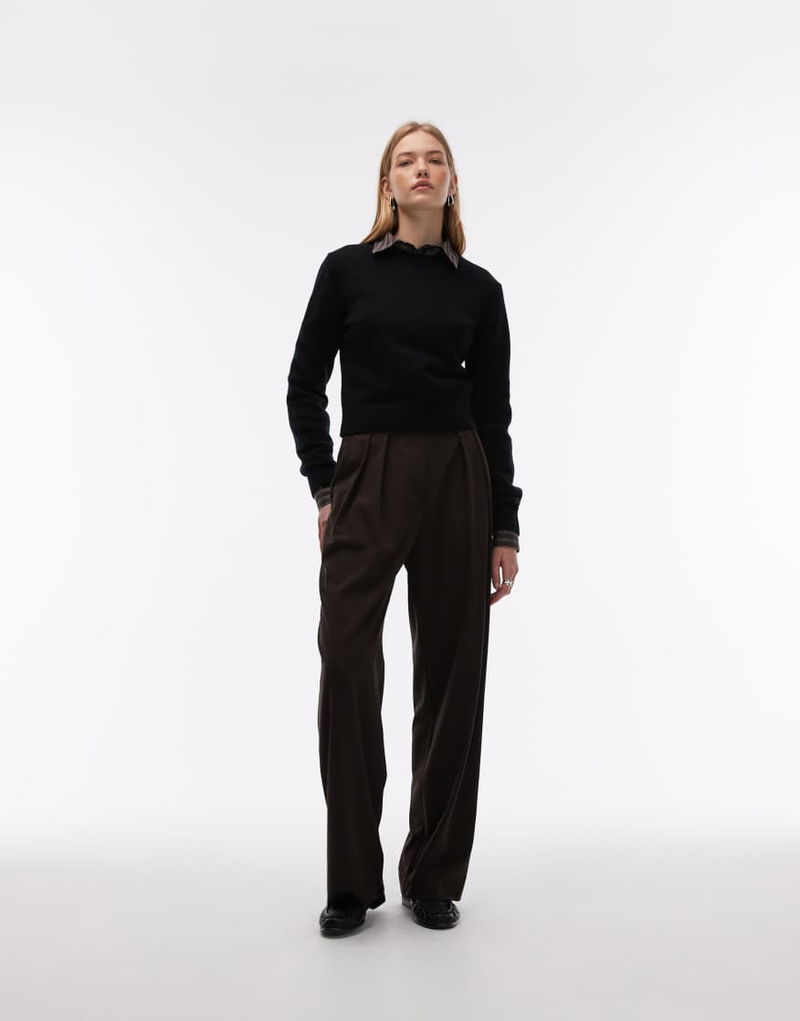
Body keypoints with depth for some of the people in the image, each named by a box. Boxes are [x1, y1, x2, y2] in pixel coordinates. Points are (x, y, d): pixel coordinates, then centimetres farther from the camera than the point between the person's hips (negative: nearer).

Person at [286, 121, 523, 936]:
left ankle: (434, 877, 19)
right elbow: (304, 387, 6)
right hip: (365, 481, -1)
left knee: (452, 671, 4)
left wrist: (505, 529, 2)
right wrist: (323, 487, -4)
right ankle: (352, 882, 9)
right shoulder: (346, 270, 6)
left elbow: (493, 412, 6)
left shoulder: (479, 288, 9)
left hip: (457, 482, 2)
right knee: (346, 667, -8)